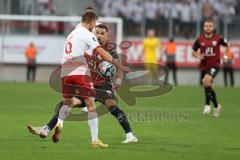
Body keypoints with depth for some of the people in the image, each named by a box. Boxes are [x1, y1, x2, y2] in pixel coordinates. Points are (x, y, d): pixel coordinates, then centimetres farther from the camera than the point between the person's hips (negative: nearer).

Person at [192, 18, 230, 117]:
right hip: (204, 66, 4)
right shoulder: (200, 39, -2)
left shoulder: (218, 38, -7)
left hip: (214, 65, -4)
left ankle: (207, 104, -13)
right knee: (209, 87, 12)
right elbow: (193, 52, 8)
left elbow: (227, 45, 12)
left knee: (206, 81, -28)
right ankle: (216, 106, 33)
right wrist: (199, 56, -12)